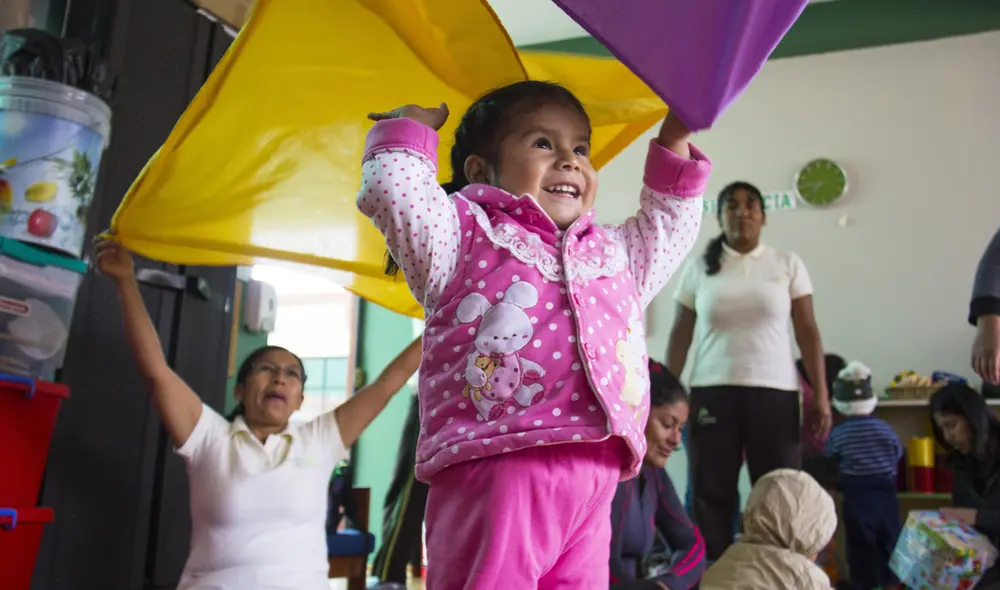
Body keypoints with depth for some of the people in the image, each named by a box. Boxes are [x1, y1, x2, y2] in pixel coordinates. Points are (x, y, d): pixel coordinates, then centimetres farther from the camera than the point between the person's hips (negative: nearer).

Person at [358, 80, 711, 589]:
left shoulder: (612, 253, 27)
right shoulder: (468, 233, 9)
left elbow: (667, 228, 44)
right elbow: (392, 192, -4)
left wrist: (674, 146, 38)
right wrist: (408, 129, 10)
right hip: (495, 471, -6)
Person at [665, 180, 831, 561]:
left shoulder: (788, 265, 7)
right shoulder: (699, 269, 8)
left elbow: (808, 332, 5)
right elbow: (680, 336, 9)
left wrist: (821, 394, -2)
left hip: (774, 392, 0)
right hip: (712, 393, 1)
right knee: (711, 492, 2)